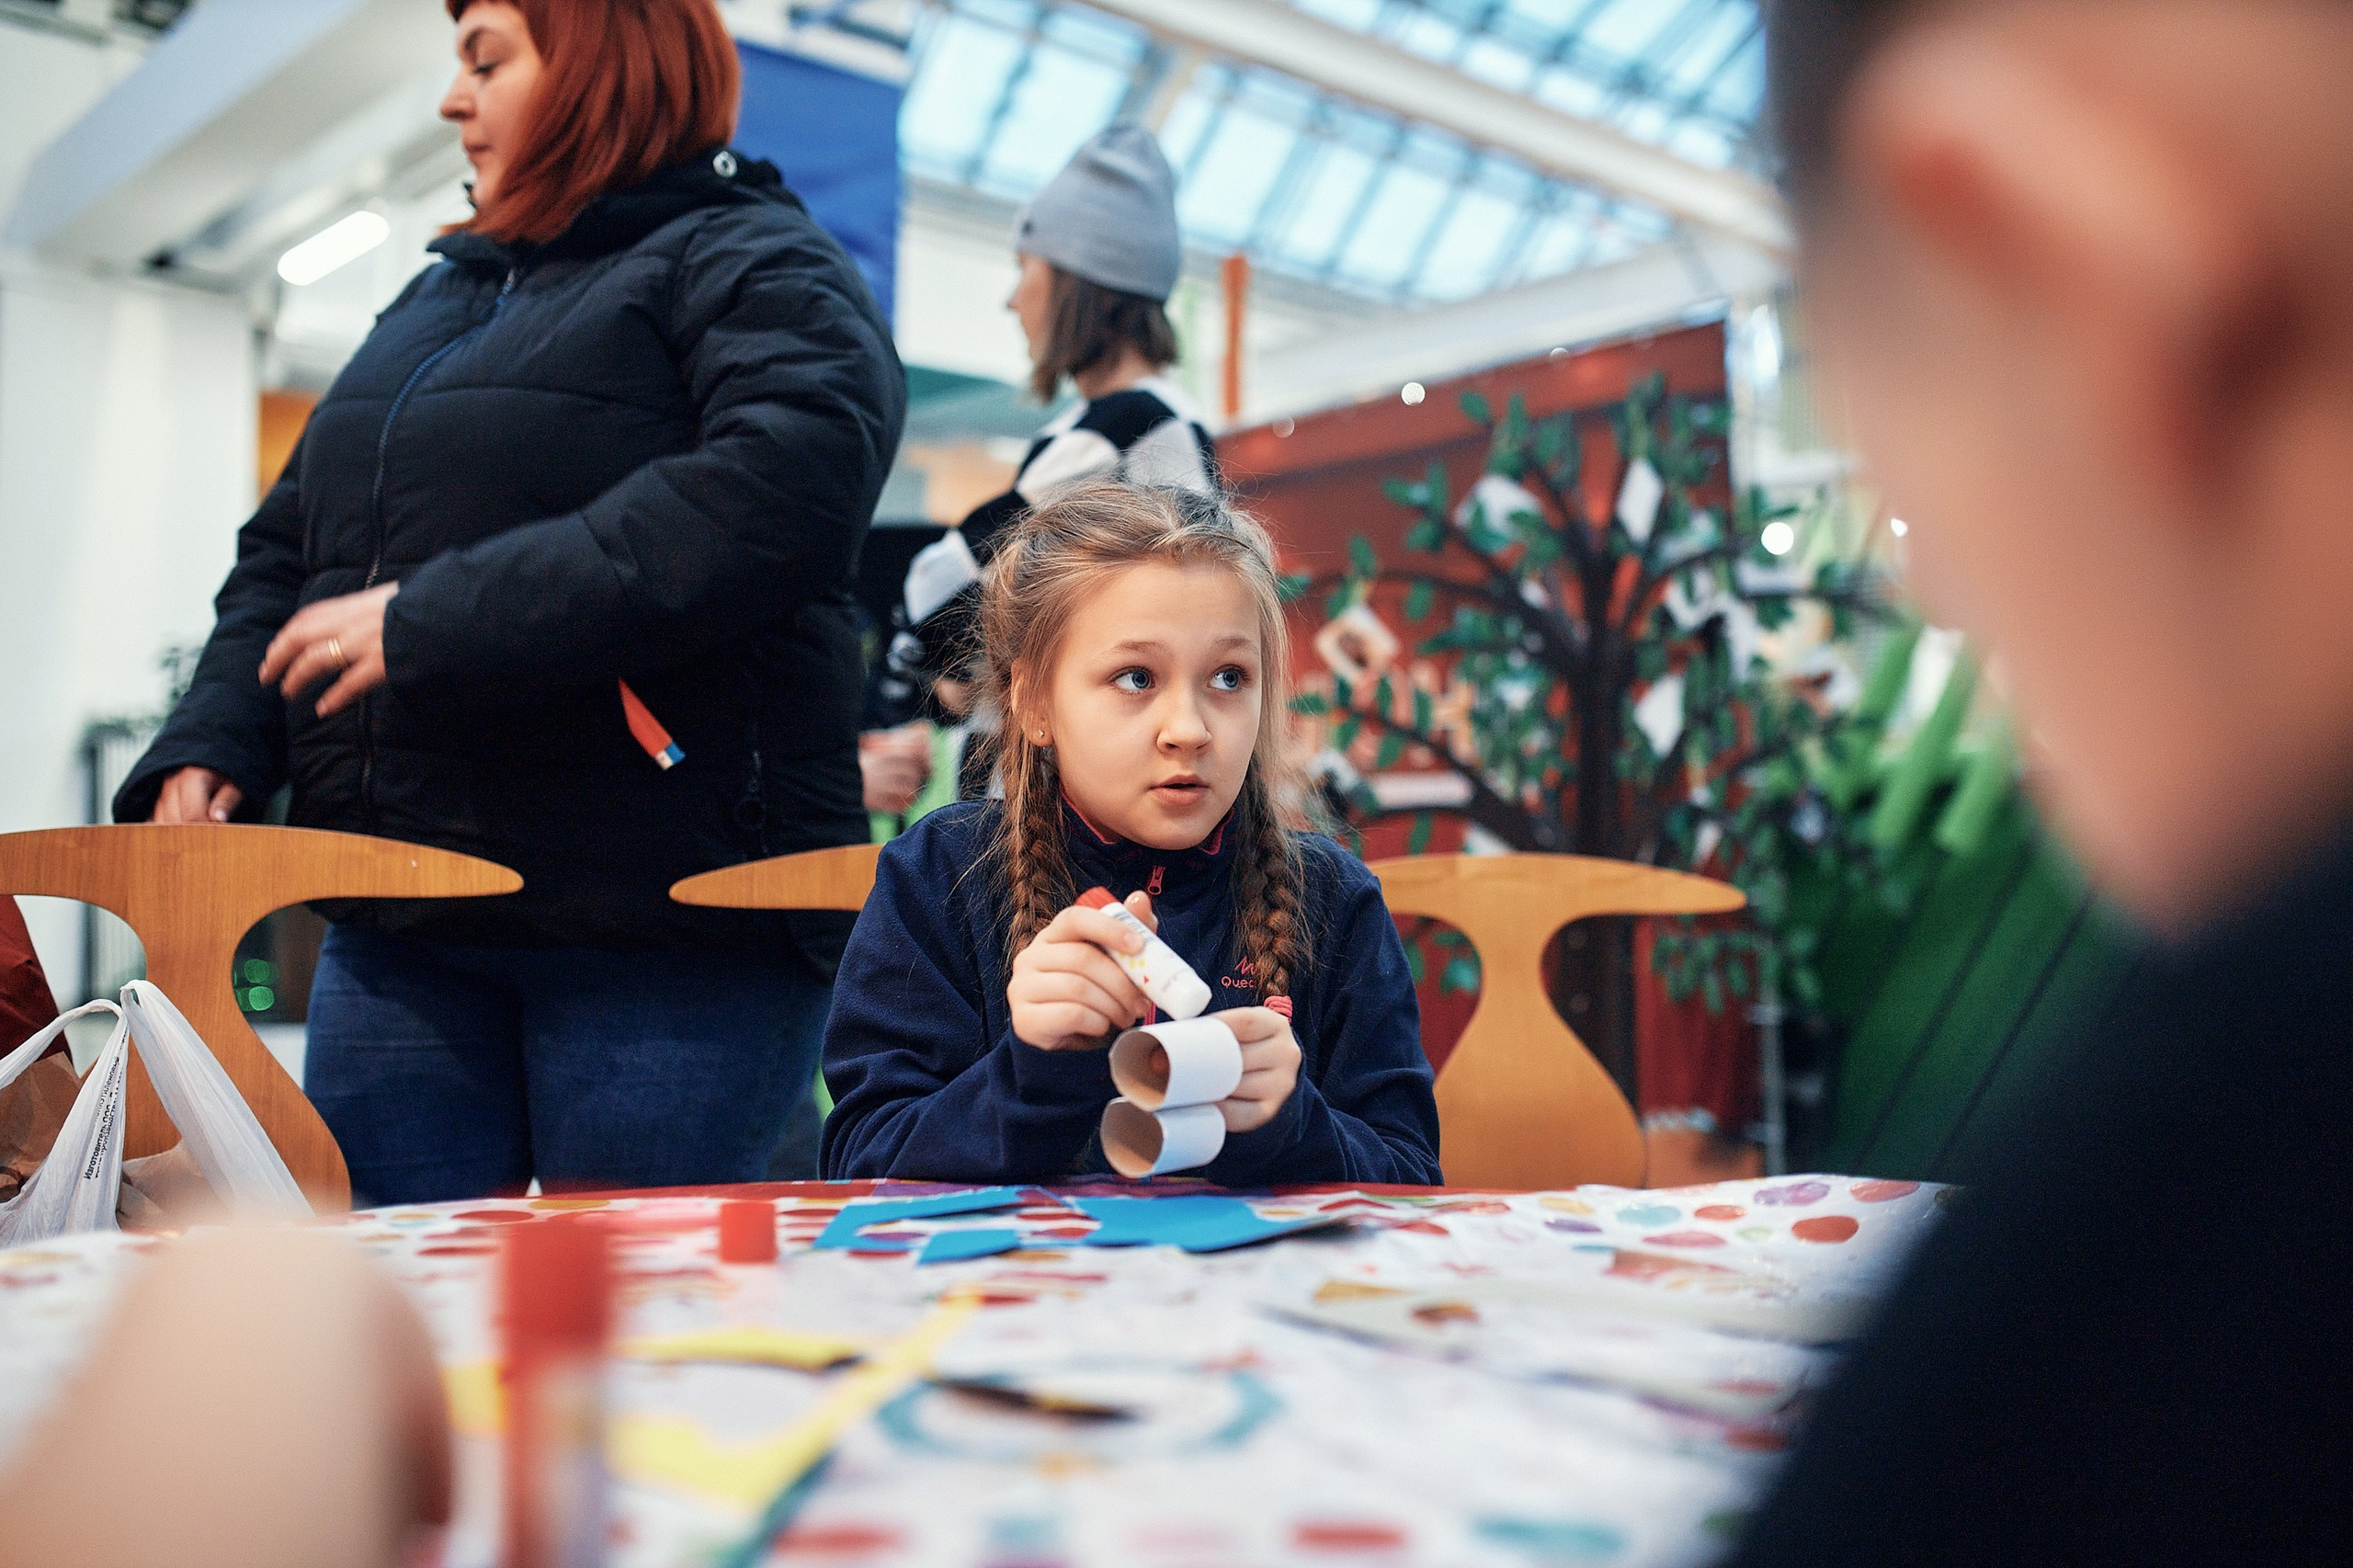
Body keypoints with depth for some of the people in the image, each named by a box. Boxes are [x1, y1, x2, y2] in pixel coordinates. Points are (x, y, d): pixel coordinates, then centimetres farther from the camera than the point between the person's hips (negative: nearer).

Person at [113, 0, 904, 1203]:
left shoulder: (752, 264, -1)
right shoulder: (435, 300, 25)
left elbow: (783, 493, -22)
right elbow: (284, 549, 26)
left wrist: (433, 622, -21)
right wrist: (210, 744, 6)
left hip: (664, 929, -7)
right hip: (400, 932, 7)